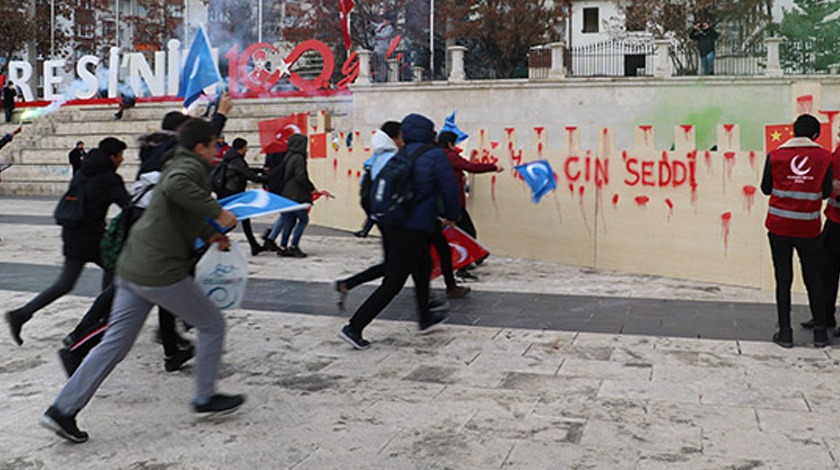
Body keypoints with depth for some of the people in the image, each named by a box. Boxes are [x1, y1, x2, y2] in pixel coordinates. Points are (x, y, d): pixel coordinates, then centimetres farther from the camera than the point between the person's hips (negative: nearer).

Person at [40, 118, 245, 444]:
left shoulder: (178, 166, 20)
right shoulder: (192, 167, -9)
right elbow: (175, 187, -34)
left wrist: (210, 234, 26)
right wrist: (217, 211, -28)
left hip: (131, 270, 9)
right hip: (161, 273, -9)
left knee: (115, 344, 12)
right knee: (212, 324, 9)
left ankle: (63, 409, 12)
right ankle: (205, 398, 20)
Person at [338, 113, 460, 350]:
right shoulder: (435, 155, -9)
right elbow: (449, 188, -8)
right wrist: (452, 217, 8)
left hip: (390, 224, 8)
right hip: (413, 229, -8)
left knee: (423, 268, 27)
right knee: (392, 283, -3)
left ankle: (425, 318, 40)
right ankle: (354, 328, -5)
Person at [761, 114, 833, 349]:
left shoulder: (775, 156, -3)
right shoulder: (824, 157, -2)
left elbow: (766, 188, 5)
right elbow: (826, 192, 5)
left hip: (779, 227, 0)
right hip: (809, 229, 0)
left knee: (783, 280, 6)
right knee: (813, 280, 12)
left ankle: (785, 332, 8)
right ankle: (820, 332, 19)